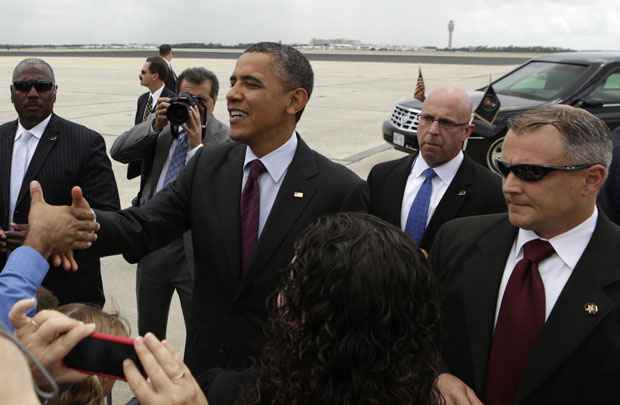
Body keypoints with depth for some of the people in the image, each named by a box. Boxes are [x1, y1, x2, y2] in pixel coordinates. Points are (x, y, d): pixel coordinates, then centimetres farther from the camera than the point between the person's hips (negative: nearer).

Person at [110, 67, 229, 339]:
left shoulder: (227, 139, -7)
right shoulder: (160, 125, 7)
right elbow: (118, 152, -3)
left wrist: (197, 144, -22)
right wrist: (155, 124, -14)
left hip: (195, 247, -4)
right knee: (148, 330, 21)